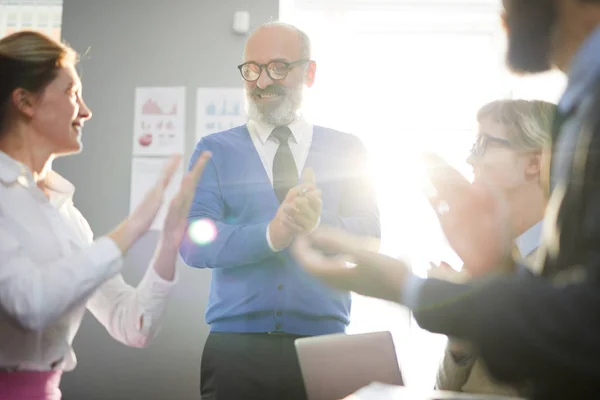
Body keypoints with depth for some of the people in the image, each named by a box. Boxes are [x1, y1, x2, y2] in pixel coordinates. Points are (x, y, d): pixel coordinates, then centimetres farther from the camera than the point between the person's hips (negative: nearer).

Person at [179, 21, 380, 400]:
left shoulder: (347, 151, 10)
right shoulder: (215, 151, 7)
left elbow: (368, 237, -2)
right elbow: (194, 241, -6)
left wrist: (320, 223, -23)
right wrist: (271, 234, -22)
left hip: (324, 346, 1)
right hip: (236, 347, 0)